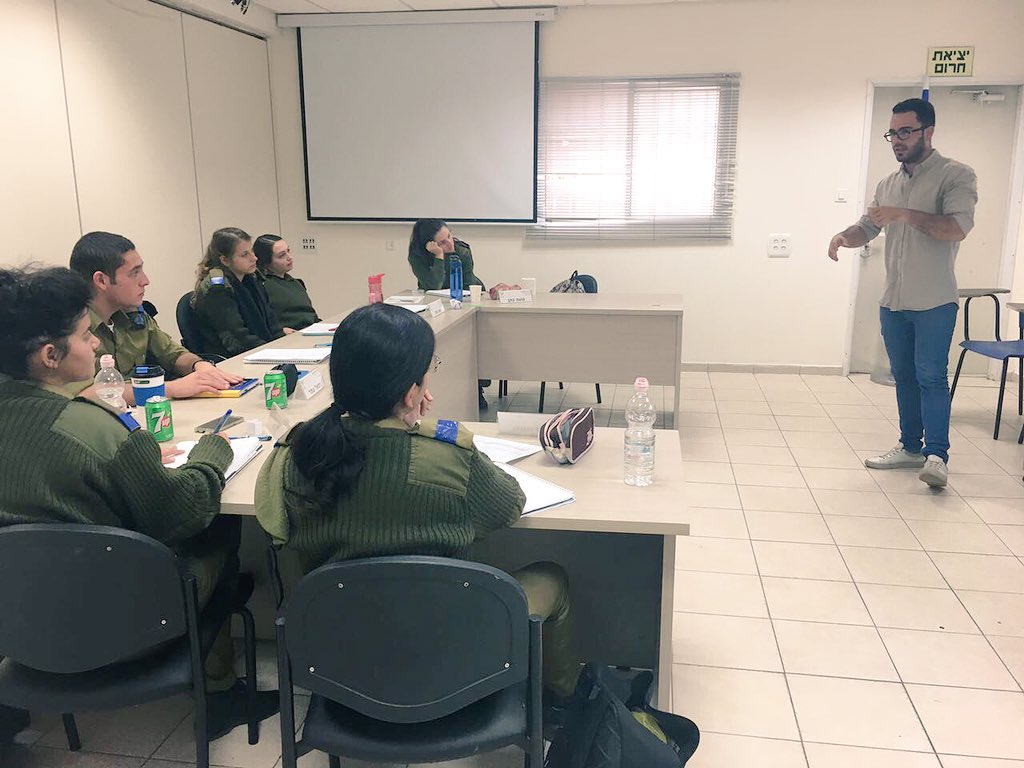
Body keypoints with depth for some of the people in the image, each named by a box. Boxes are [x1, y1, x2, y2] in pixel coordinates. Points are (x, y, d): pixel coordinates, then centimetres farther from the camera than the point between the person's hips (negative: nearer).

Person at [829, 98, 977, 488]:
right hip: (893, 301, 6)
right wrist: (845, 235, -8)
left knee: (931, 376, -8)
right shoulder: (888, 184, 13)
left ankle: (937, 455, -4)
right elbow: (868, 228, 15)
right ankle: (911, 446, 21)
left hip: (934, 302, -6)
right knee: (904, 376, 12)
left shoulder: (956, 176, -6)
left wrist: (905, 215, -26)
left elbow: (957, 227, -19)